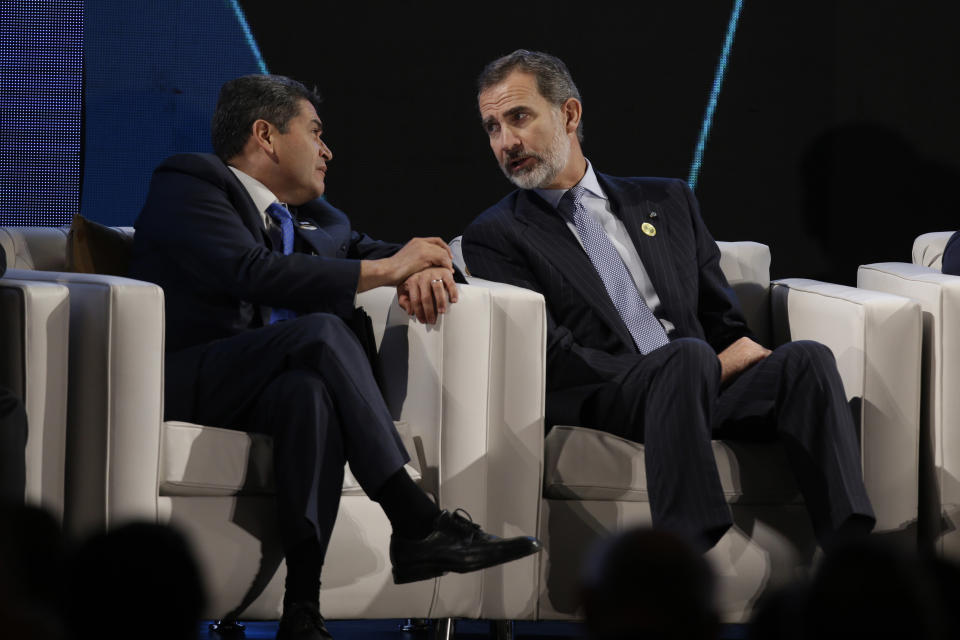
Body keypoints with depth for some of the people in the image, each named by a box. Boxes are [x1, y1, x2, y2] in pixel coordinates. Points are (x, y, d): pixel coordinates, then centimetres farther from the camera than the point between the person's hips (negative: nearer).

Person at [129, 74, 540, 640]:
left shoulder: (312, 218, 25)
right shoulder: (189, 186, 2)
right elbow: (252, 272, -15)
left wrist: (426, 269, 4)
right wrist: (387, 270, -10)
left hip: (268, 385, 6)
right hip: (183, 381, -6)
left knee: (310, 389, -33)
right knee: (322, 330, -31)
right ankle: (418, 525, -37)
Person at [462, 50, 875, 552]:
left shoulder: (666, 202, 25)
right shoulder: (495, 237, 9)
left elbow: (725, 323, 24)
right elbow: (554, 359, -3)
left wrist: (739, 352, -2)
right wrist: (707, 366, -8)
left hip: (705, 393, 5)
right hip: (600, 406, -5)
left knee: (807, 357, -24)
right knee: (687, 358, -36)